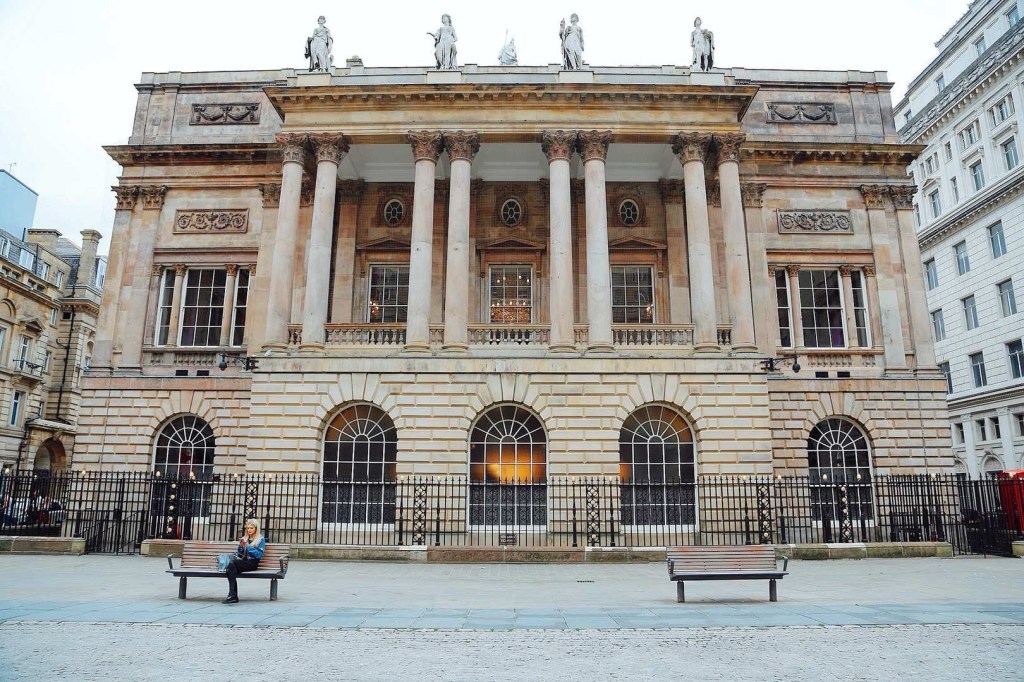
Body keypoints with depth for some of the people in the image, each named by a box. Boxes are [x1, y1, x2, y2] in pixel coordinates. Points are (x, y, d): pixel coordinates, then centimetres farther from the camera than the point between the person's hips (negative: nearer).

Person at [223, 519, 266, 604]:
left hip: (252, 563, -5)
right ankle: (233, 596, -33)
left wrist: (248, 546, -11)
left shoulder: (261, 539, 6)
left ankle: (232, 594, -35)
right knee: (232, 565, -29)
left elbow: (259, 555, -6)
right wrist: (241, 546, 1)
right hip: (243, 562, 5)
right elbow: (239, 555, 19)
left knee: (233, 563, -30)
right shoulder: (244, 538, 21)